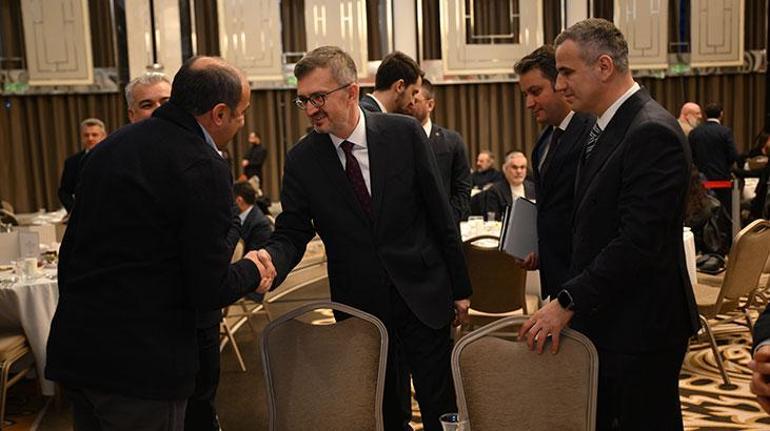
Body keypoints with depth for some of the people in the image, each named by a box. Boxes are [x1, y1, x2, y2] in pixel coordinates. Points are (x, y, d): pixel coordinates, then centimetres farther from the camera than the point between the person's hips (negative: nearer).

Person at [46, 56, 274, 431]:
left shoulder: (111, 145, 7)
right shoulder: (204, 169, -16)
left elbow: (70, 249, 12)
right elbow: (209, 290, -15)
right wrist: (252, 271, 5)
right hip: (139, 364, -8)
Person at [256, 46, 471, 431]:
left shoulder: (405, 133, -7)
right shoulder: (301, 160, -4)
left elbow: (440, 214, -2)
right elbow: (292, 233, -3)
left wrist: (460, 287, 1)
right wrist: (271, 259, -27)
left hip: (424, 297, -1)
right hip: (362, 308, 1)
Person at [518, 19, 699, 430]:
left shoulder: (653, 133, -18)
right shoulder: (604, 129, 12)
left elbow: (639, 242, -24)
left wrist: (568, 302, -22)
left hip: (639, 328, -9)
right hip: (602, 320, 9)